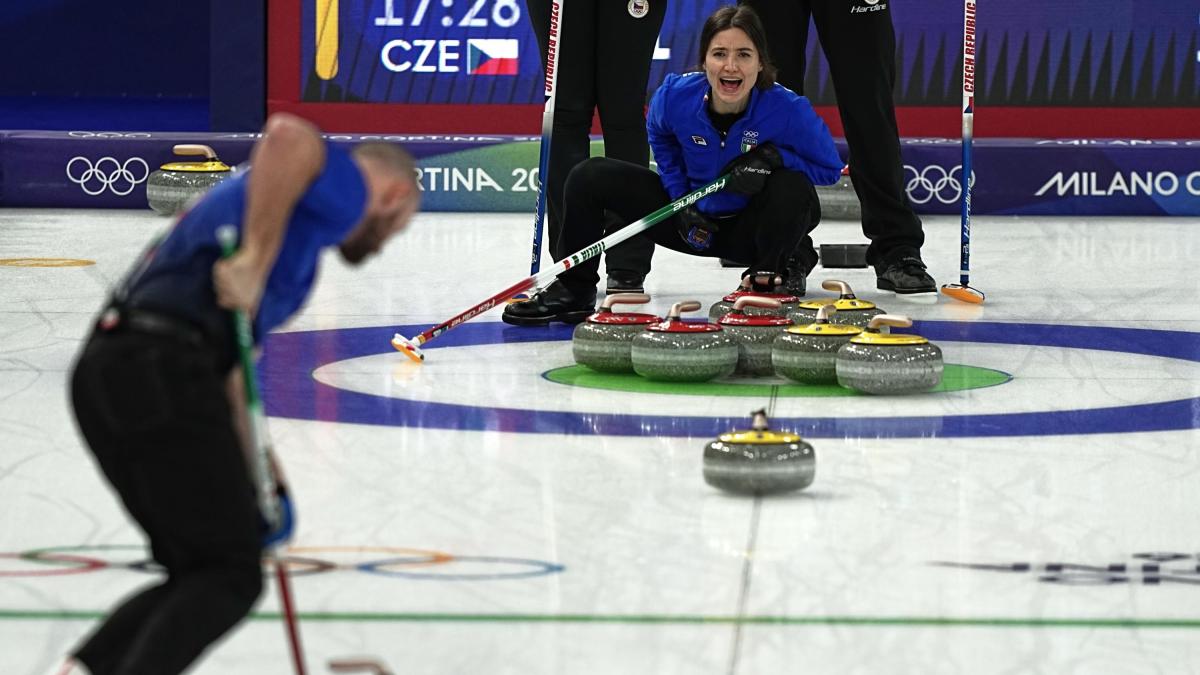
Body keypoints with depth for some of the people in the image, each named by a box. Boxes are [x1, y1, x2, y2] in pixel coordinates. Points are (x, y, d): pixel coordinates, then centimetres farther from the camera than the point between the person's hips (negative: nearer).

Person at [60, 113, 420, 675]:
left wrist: (248, 474, 37)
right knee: (230, 575, -2)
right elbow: (288, 135, -22)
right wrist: (257, 258, -19)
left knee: (196, 573, 16)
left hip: (105, 371, 9)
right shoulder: (343, 189, 4)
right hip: (163, 371, -9)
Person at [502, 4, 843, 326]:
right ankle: (574, 290, 4)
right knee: (590, 176, -10)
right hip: (696, 222, 3)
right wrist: (681, 201, -2)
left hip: (751, 228, -3)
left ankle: (772, 275, -6)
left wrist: (772, 157, -30)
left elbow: (830, 167, -13)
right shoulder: (677, 95, -19)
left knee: (791, 188, -36)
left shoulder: (787, 109, -29)